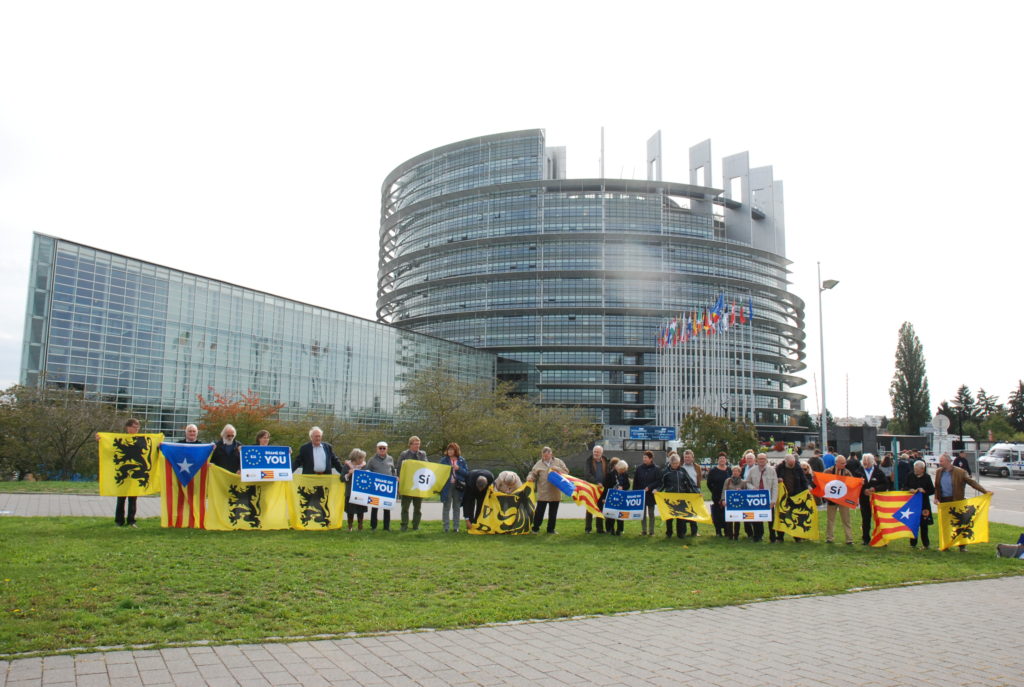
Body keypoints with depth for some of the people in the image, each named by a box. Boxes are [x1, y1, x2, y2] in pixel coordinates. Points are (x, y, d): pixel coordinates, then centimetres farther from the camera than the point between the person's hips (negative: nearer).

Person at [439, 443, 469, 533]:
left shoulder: (462, 460, 7)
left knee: (456, 507, 7)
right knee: (446, 507, 0)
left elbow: (467, 473, 3)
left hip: (458, 486, 1)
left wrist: (458, 469, -10)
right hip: (447, 486, -1)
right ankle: (446, 527, 5)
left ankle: (456, 526, 14)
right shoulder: (444, 460, 6)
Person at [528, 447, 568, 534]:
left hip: (555, 493, 1)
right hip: (542, 493, -1)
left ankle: (551, 529, 21)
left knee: (553, 512, 10)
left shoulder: (558, 462, 5)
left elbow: (566, 472, 1)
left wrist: (557, 469, -15)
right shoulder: (539, 464, 2)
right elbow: (533, 473, 2)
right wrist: (530, 477, -20)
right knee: (539, 511, 0)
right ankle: (535, 528, 14)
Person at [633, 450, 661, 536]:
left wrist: (649, 487, -17)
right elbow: (635, 481, 4)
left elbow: (658, 481, -9)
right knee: (643, 513, 7)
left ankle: (651, 531, 13)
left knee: (651, 513, 7)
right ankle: (643, 530, 14)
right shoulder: (639, 468, 2)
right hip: (641, 494, 2)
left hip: (651, 494, -2)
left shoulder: (656, 469, -6)